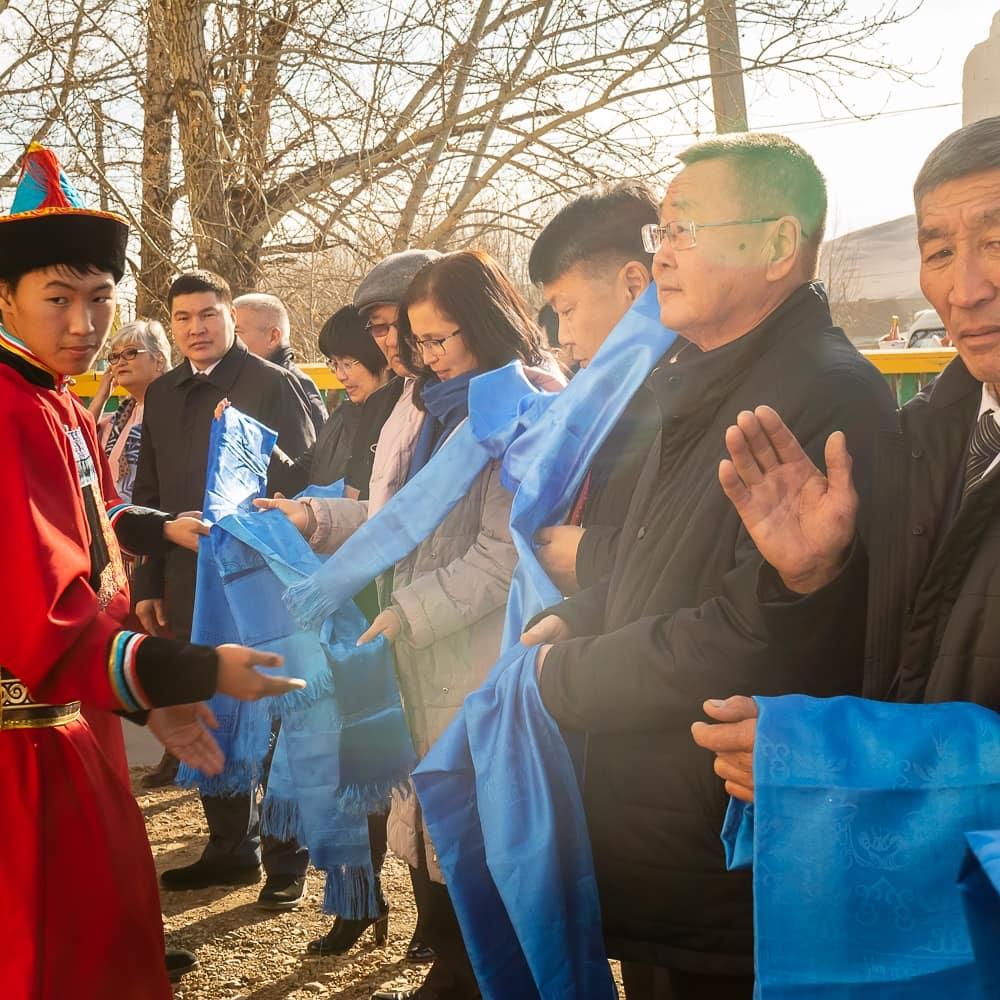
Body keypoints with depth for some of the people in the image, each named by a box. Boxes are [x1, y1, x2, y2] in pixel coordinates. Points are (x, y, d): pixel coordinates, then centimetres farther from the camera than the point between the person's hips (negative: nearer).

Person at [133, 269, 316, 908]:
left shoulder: (271, 385, -6)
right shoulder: (163, 394, 12)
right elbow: (148, 494, 15)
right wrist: (148, 584, 10)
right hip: (188, 586, 6)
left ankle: (287, 858, 15)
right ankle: (232, 848, 26)